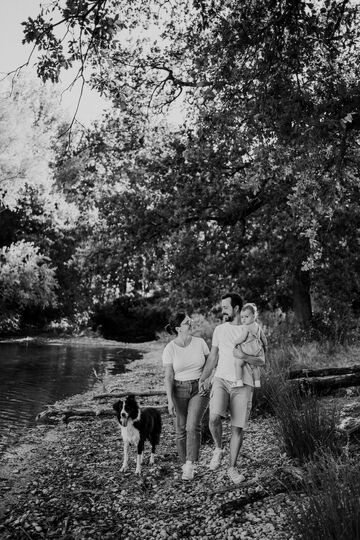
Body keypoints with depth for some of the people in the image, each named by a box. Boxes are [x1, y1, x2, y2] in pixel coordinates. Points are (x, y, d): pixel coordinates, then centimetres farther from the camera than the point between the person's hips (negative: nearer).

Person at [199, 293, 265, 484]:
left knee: (238, 427, 5)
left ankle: (232, 468, 24)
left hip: (243, 384, -1)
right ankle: (218, 449, 9)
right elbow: (213, 358, 12)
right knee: (214, 418, -21)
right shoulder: (219, 329, 9)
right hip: (221, 380, 1)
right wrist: (202, 378, 0)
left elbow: (261, 361, -1)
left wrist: (244, 356, -20)